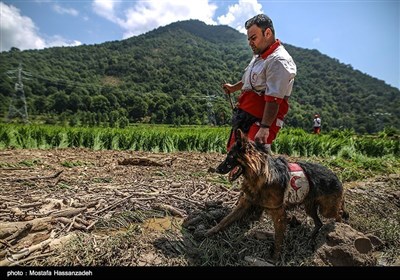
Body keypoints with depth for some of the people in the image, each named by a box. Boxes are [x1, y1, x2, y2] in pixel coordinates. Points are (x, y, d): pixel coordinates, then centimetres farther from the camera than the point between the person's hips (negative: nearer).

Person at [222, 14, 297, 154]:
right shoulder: (259, 55, 14)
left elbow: (274, 100, -27)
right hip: (244, 116, 10)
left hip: (262, 119, -10)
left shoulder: (279, 61, -17)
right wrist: (233, 88, 41)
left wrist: (264, 128, -32)